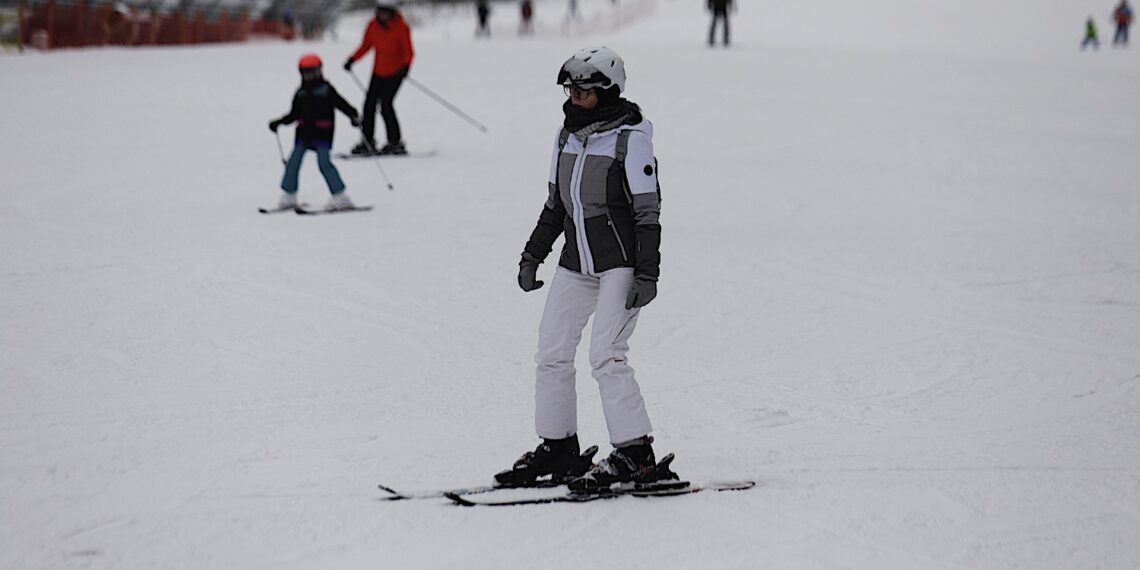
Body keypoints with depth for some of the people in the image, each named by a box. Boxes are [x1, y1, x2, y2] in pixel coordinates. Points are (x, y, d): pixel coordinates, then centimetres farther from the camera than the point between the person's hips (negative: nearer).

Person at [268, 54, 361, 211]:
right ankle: (289, 196, 15)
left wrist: (353, 116, -20)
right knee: (293, 162, 2)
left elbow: (341, 104, -5)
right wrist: (278, 122, 10)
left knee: (324, 163, -12)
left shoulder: (326, 89, -1)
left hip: (321, 133, -5)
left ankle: (341, 197, -9)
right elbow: (293, 114, 19)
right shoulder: (301, 93, 12)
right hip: (303, 133, 5)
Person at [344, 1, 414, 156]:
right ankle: (367, 142, 13)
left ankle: (395, 143, -7)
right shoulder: (373, 25, 0)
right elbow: (366, 45, 10)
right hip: (379, 71, 6)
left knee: (386, 104, -15)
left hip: (396, 71, -6)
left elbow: (408, 51, -17)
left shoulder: (400, 27, -14)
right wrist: (352, 59, -2)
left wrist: (406, 65, -36)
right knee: (369, 103, 3)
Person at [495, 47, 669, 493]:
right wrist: (533, 254, 18)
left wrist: (646, 274, -17)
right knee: (551, 354, 6)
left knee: (606, 356, -15)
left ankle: (635, 455, -10)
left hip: (622, 264, -8)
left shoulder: (630, 138, -12)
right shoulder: (568, 135, 8)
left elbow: (648, 212, -13)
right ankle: (558, 448, 17)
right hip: (576, 266, 8)